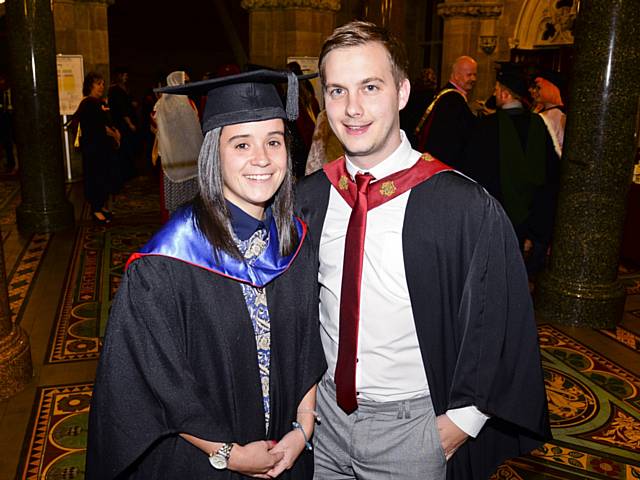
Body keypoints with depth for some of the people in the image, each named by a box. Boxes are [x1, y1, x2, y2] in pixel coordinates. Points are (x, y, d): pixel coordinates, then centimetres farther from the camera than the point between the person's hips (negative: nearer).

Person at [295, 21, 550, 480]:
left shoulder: (468, 209, -21)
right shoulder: (309, 198, -7)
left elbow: (500, 328, -10)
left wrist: (458, 423, -7)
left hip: (412, 429, -3)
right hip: (325, 415, 4)